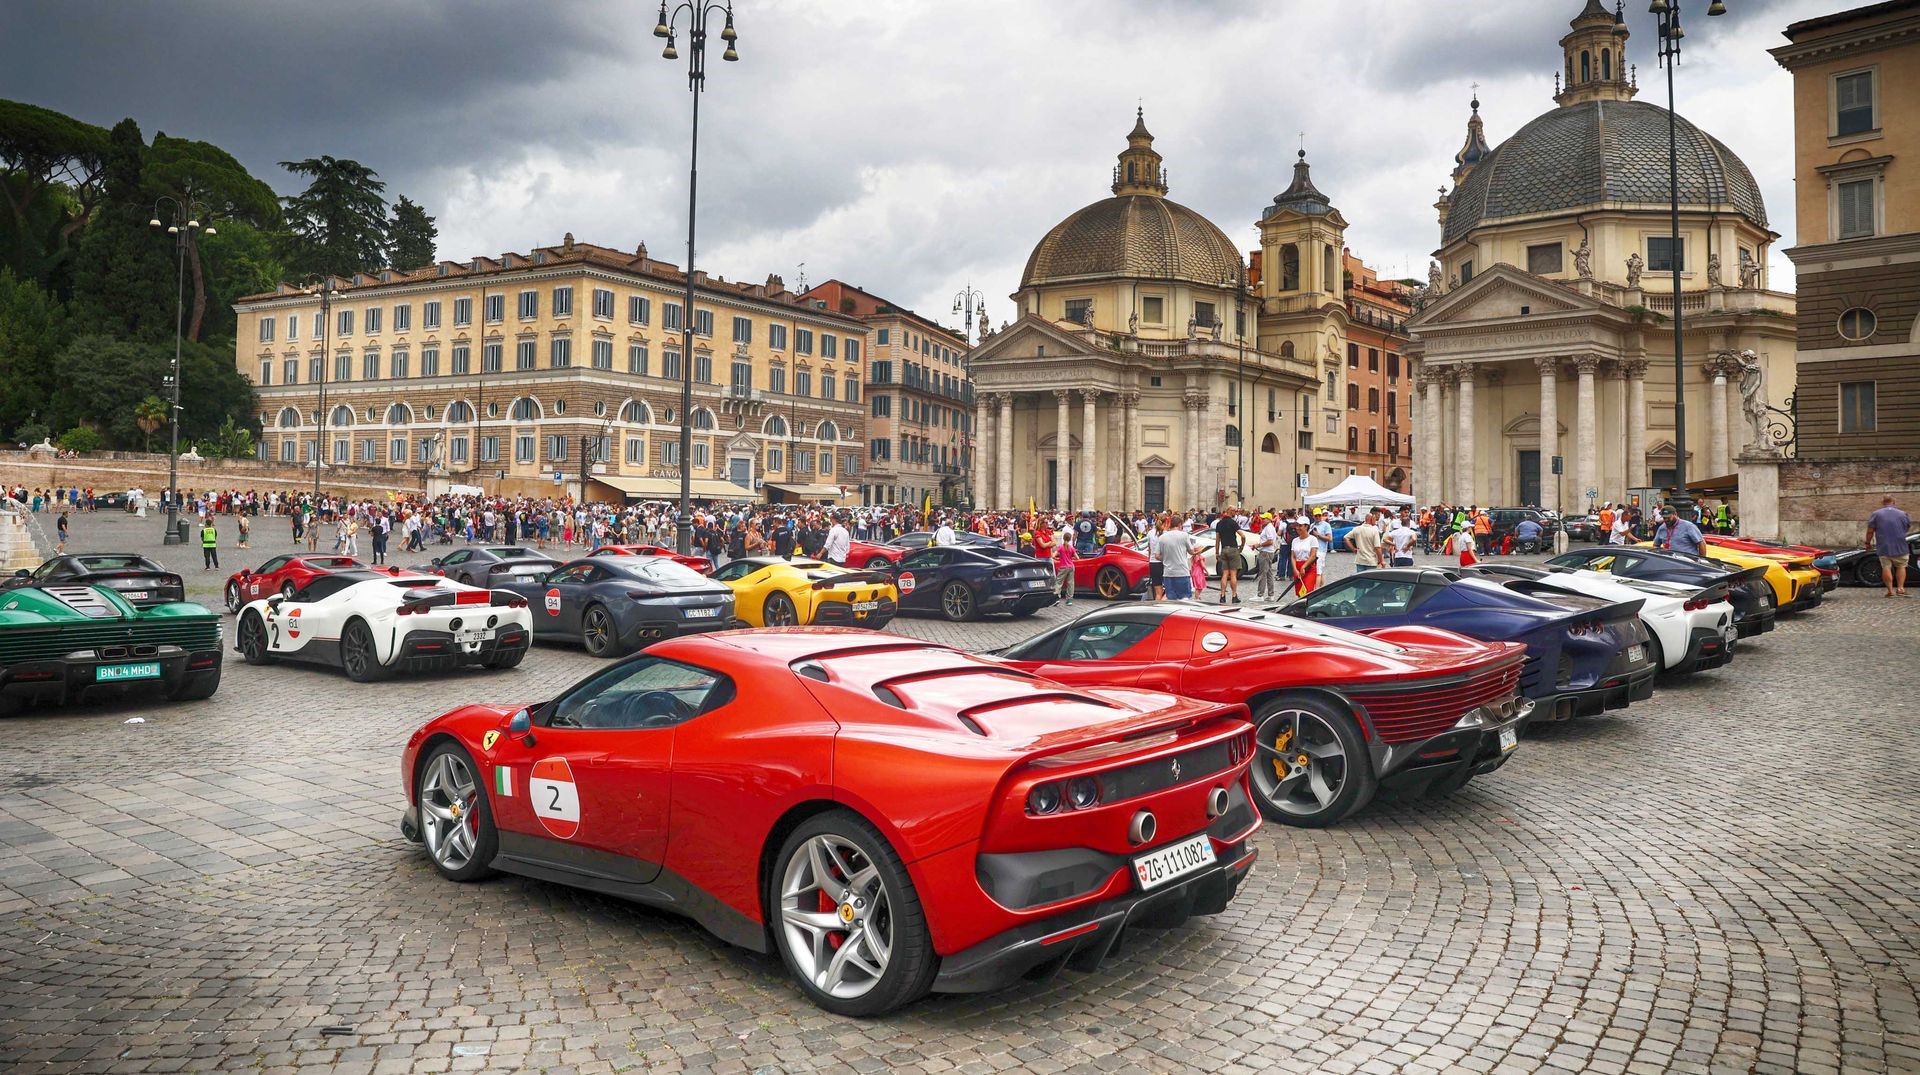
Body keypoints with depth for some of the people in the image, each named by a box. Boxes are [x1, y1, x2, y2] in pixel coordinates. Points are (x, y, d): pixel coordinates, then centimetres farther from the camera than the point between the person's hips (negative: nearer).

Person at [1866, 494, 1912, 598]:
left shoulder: (1876, 514, -2)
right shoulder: (1903, 514, 4)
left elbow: (1870, 531, -4)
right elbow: (1909, 527, 17)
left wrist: (1868, 543, 8)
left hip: (1883, 547, -1)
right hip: (1900, 547, 1)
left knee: (1886, 567, 1)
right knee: (1901, 566, 12)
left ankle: (1890, 590, -3)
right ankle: (1900, 588, 3)